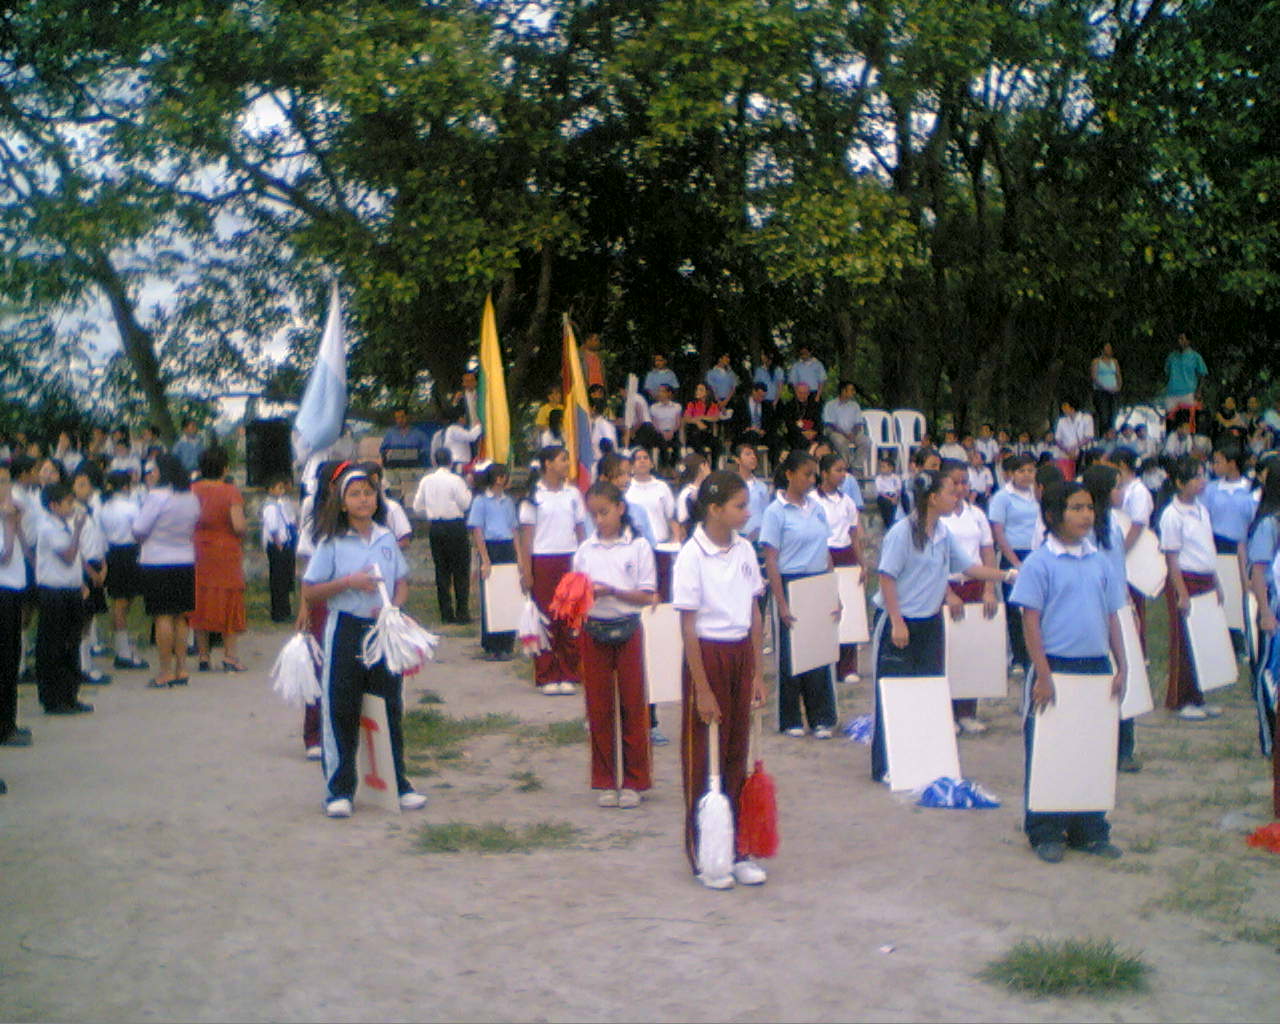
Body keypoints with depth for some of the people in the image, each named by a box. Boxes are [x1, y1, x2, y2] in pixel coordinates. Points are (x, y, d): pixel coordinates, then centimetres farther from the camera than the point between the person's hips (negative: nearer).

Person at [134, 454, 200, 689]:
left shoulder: (157, 495, -14)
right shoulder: (192, 497, 5)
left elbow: (139, 529, -11)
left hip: (158, 562, -6)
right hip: (186, 561, 6)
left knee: (163, 617, -2)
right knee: (180, 617, 13)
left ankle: (165, 672, -1)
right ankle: (181, 669, 15)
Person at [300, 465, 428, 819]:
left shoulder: (386, 538, 8)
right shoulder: (332, 543, -4)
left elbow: (402, 583, 14)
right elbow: (309, 591, -5)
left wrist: (393, 607, -6)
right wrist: (348, 582, -17)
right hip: (346, 630, -3)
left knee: (391, 707, 9)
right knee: (341, 711, 0)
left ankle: (398, 784, 20)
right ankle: (339, 790, 8)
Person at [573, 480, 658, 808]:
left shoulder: (638, 546, -3)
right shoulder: (585, 550, 6)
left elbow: (647, 596, -7)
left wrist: (611, 591, -19)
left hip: (627, 629, -3)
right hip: (593, 631, 3)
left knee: (632, 706, 3)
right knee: (598, 708, 7)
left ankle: (634, 781, 13)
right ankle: (605, 781, 16)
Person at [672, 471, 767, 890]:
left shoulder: (744, 550, 5)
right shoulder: (692, 556, -13)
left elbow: (755, 614, 10)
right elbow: (688, 626, -13)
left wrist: (758, 673, 7)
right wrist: (702, 689, -14)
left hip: (741, 654, 6)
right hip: (707, 655, -6)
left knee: (737, 757, 12)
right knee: (704, 761, 4)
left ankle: (734, 850, 22)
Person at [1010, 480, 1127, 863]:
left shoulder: (1101, 563, 7)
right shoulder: (1040, 562, -7)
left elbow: (1112, 617, 12)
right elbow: (1031, 622, -8)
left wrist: (1121, 666, 5)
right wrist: (1043, 675, -13)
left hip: (1097, 668, 5)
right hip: (1055, 667, -5)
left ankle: (1090, 830, 22)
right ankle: (1046, 832, 14)